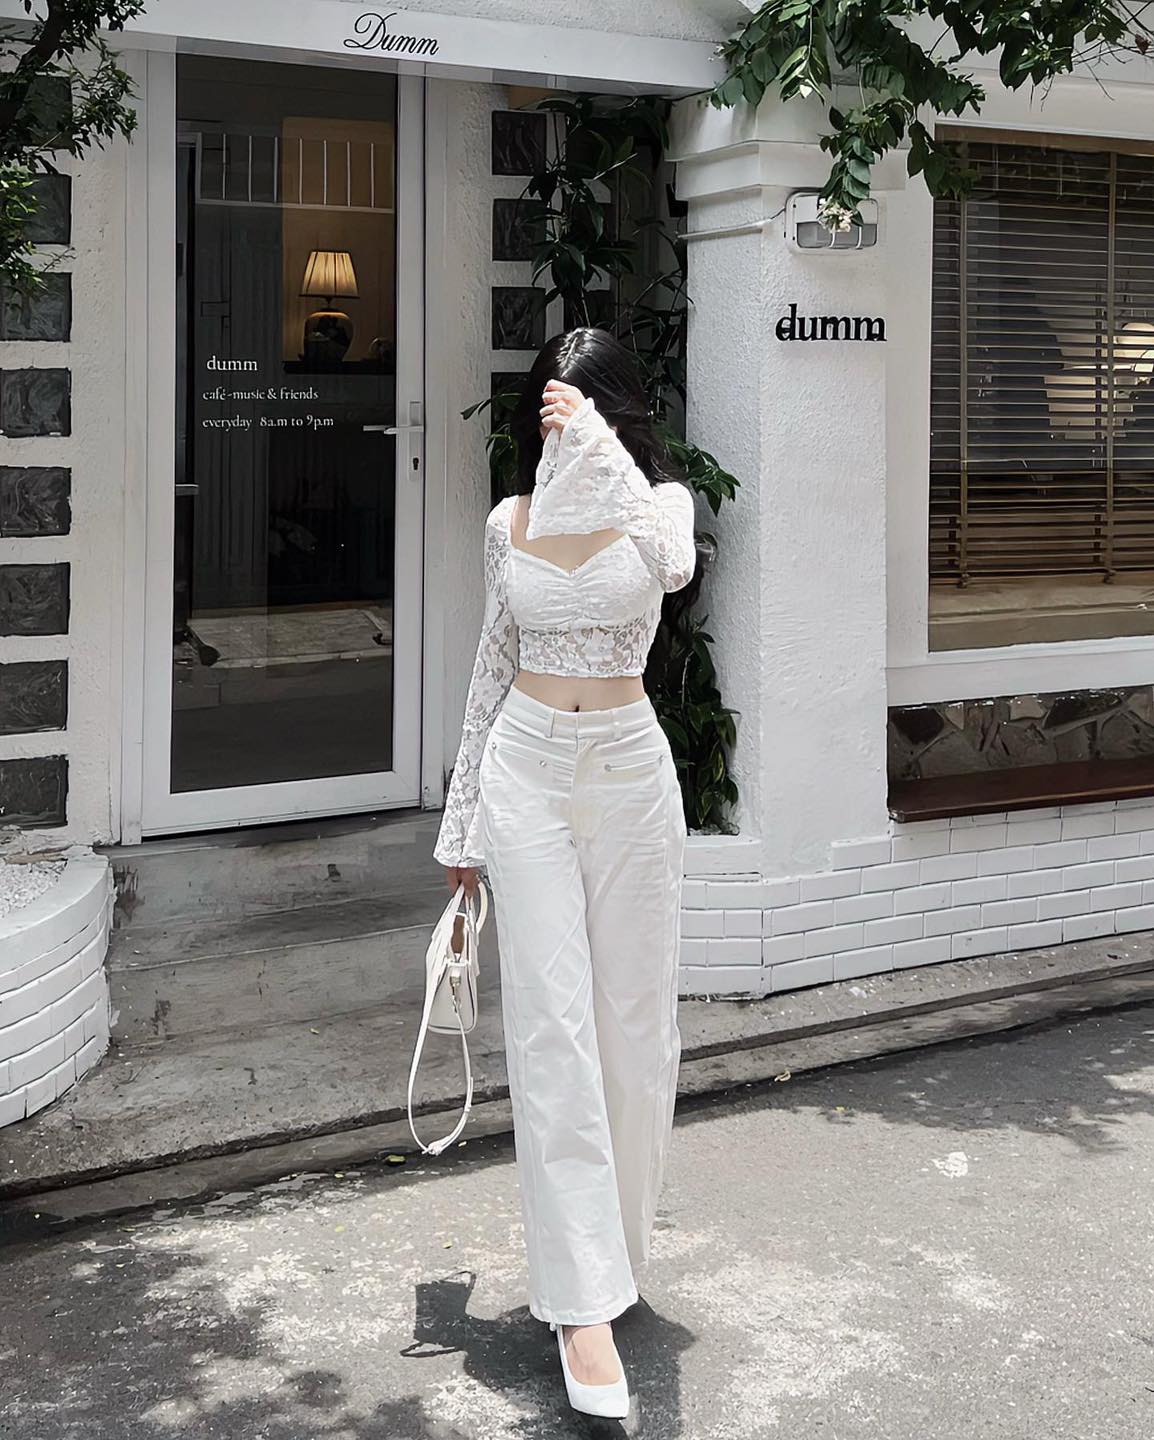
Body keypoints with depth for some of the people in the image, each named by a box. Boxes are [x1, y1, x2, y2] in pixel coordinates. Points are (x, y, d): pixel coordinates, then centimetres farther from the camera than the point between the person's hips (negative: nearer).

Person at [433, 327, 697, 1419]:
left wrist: (594, 440, -27)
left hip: (629, 771, -1)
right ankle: (583, 1300, -4)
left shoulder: (658, 502, -1)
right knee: (552, 1024, -6)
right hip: (528, 767, 1)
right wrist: (462, 817, 14)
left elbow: (672, 561, -28)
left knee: (634, 1018, 5)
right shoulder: (511, 521, 7)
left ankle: (609, 1244, 26)